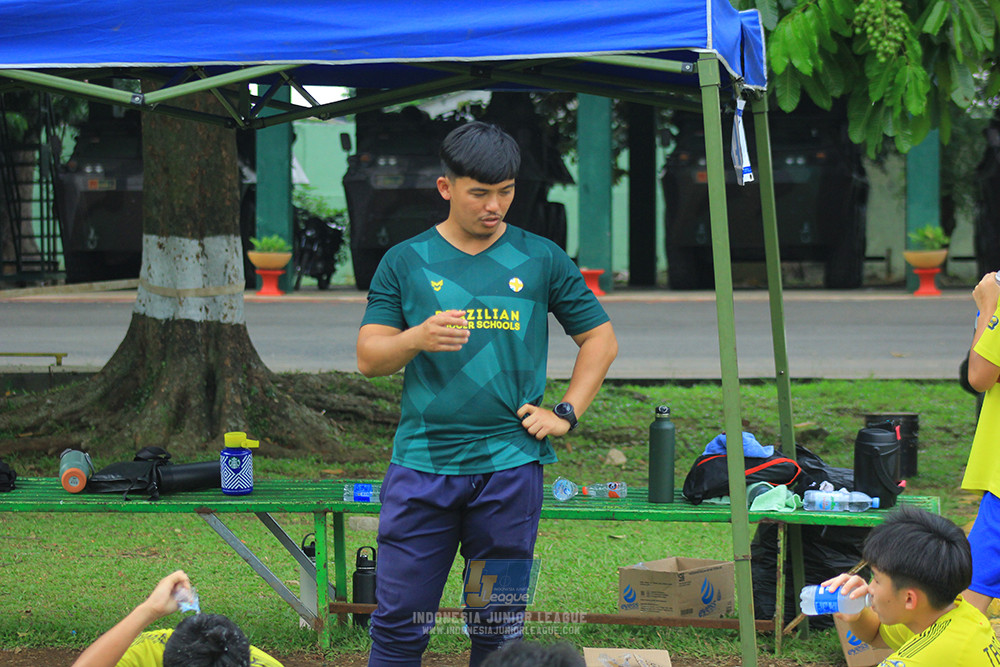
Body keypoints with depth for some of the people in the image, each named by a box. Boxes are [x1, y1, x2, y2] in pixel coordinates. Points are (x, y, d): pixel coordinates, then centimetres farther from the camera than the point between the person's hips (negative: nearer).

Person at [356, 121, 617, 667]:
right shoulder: (405, 262, 6)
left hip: (510, 463, 1)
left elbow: (601, 340, 15)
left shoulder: (541, 260, 8)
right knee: (399, 622, -2)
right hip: (422, 463, 0)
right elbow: (369, 359, 1)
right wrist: (418, 338, -18)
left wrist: (566, 413, 5)